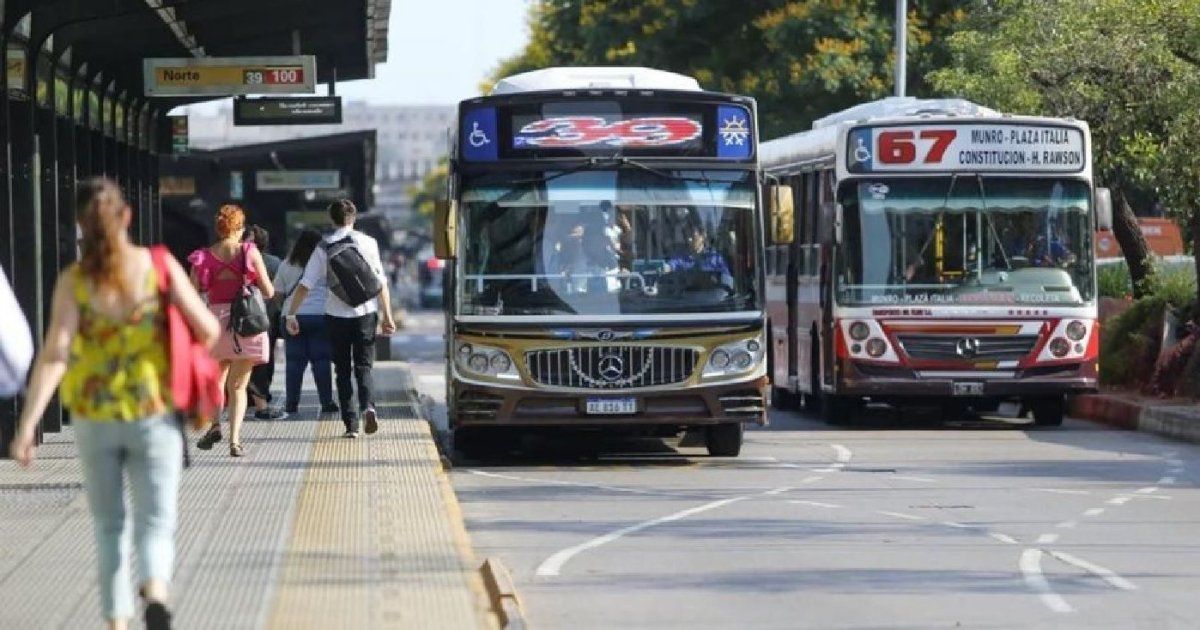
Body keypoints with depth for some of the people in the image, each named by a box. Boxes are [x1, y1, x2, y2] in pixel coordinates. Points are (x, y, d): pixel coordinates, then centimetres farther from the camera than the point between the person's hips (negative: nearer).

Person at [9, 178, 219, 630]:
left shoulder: (73, 281, -8)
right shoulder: (159, 266, -7)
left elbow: (54, 354, -18)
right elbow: (208, 330, -8)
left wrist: (27, 424, -20)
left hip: (94, 418, 1)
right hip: (154, 416, -1)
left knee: (109, 526, 18)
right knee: (155, 523, 1)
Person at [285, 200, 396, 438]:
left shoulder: (323, 247, 0)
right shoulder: (367, 243, 0)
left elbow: (305, 286, -3)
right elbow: (381, 283, -3)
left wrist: (291, 314, 3)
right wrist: (387, 316, 2)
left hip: (336, 315, 0)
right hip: (365, 312, 0)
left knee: (343, 371, 10)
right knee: (363, 367, 8)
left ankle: (351, 424, 4)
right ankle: (368, 406, -20)